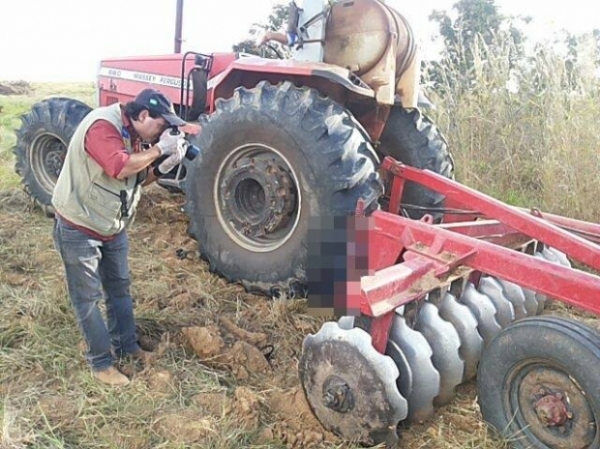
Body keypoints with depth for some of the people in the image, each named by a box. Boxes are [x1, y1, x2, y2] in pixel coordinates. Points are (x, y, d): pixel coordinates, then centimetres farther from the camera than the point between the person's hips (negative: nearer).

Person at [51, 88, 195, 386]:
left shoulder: (134, 134, 3)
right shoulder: (102, 126, -25)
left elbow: (139, 178, 7)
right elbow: (120, 167, -38)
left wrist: (164, 165, -11)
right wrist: (159, 148, -28)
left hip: (112, 227, 9)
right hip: (79, 229, -9)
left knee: (119, 288, 17)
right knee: (88, 297, 3)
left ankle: (126, 345, 32)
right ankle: (100, 361, 15)